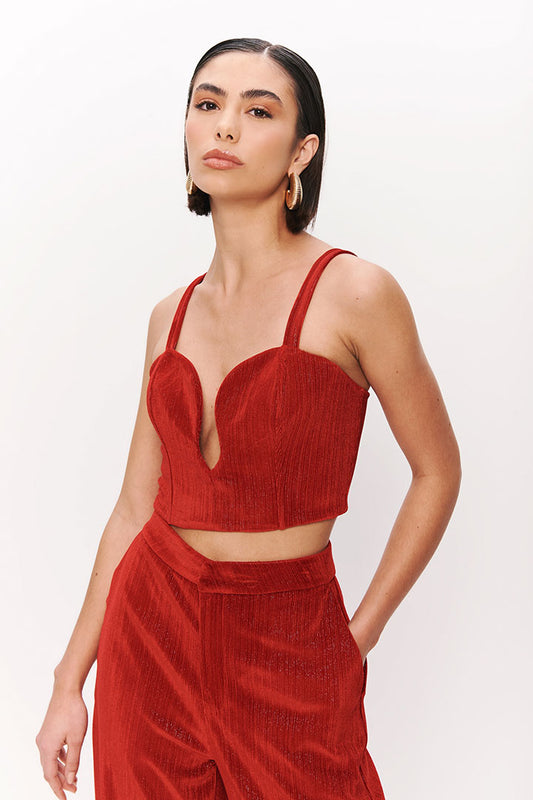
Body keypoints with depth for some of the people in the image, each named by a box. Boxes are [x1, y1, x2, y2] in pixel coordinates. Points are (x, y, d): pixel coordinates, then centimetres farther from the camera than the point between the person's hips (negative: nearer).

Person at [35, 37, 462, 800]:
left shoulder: (352, 292, -12)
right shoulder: (171, 316, 3)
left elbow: (437, 473, -3)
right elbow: (136, 507, 5)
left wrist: (360, 636, -1)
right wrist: (70, 682, 7)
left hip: (288, 648, -4)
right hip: (153, 625, 4)